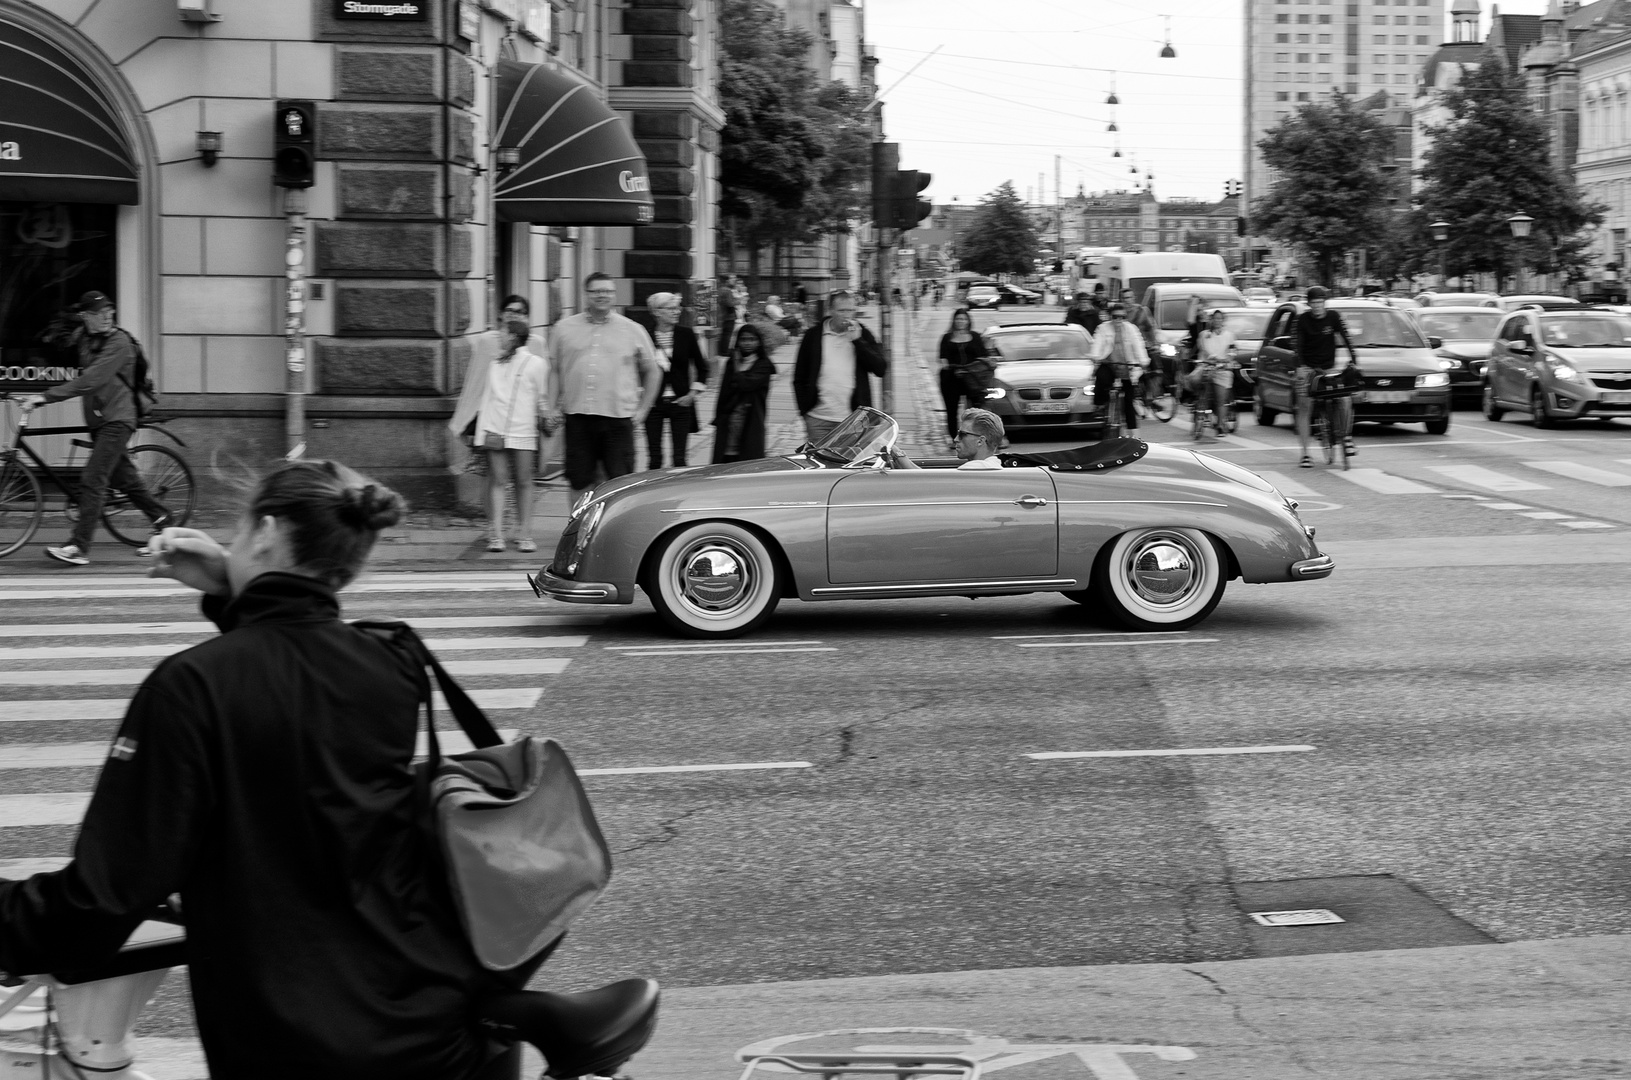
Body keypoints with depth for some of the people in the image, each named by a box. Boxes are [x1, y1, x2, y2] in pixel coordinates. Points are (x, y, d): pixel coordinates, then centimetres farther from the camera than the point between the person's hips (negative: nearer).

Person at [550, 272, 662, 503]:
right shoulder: (564, 328, 9)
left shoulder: (633, 330, 7)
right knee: (579, 483, 5)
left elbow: (653, 372, 15)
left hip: (618, 417, -1)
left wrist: (642, 410, 8)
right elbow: (553, 370, 16)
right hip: (577, 416, 1)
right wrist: (554, 406, 7)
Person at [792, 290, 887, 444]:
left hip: (854, 419, 0)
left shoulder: (862, 334, 6)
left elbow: (880, 369, -4)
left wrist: (857, 341, -11)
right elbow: (799, 378, 8)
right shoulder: (813, 336, 5)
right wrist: (805, 410, 1)